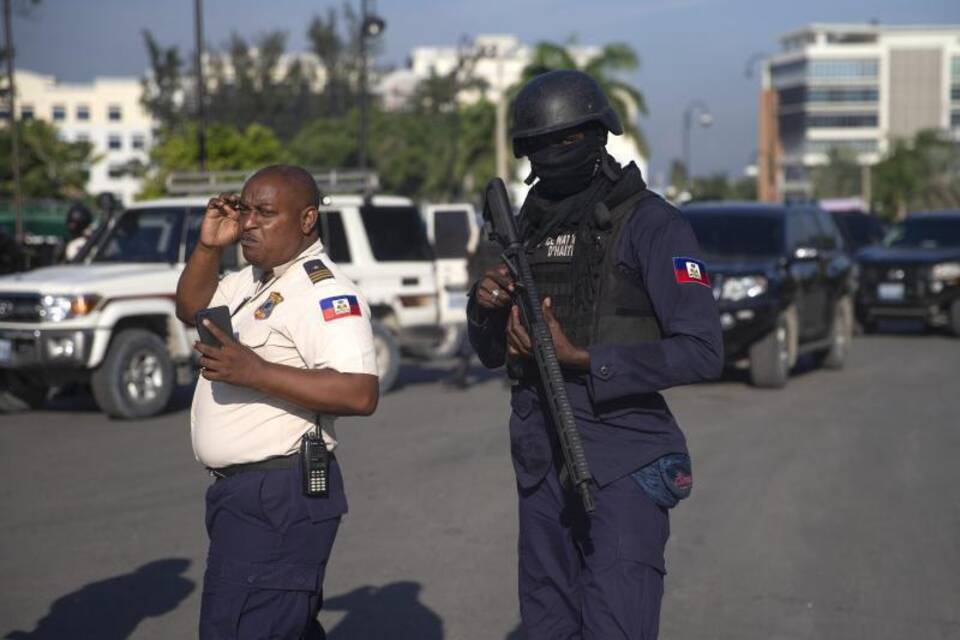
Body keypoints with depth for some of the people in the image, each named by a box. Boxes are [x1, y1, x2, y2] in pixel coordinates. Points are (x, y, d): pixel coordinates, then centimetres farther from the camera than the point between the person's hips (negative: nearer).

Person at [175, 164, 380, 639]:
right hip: (240, 492, 10)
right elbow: (190, 307, 28)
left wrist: (254, 372, -28)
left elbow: (360, 394, -26)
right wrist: (208, 246, 10)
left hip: (280, 498, -10)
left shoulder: (324, 291, -16)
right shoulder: (253, 280, 15)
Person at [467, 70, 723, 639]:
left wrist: (581, 358, -20)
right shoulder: (529, 227, 12)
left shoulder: (649, 223, -8)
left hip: (622, 467, -7)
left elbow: (703, 352, -17)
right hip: (541, 464, 7)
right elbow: (493, 353, 18)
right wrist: (486, 308, -5)